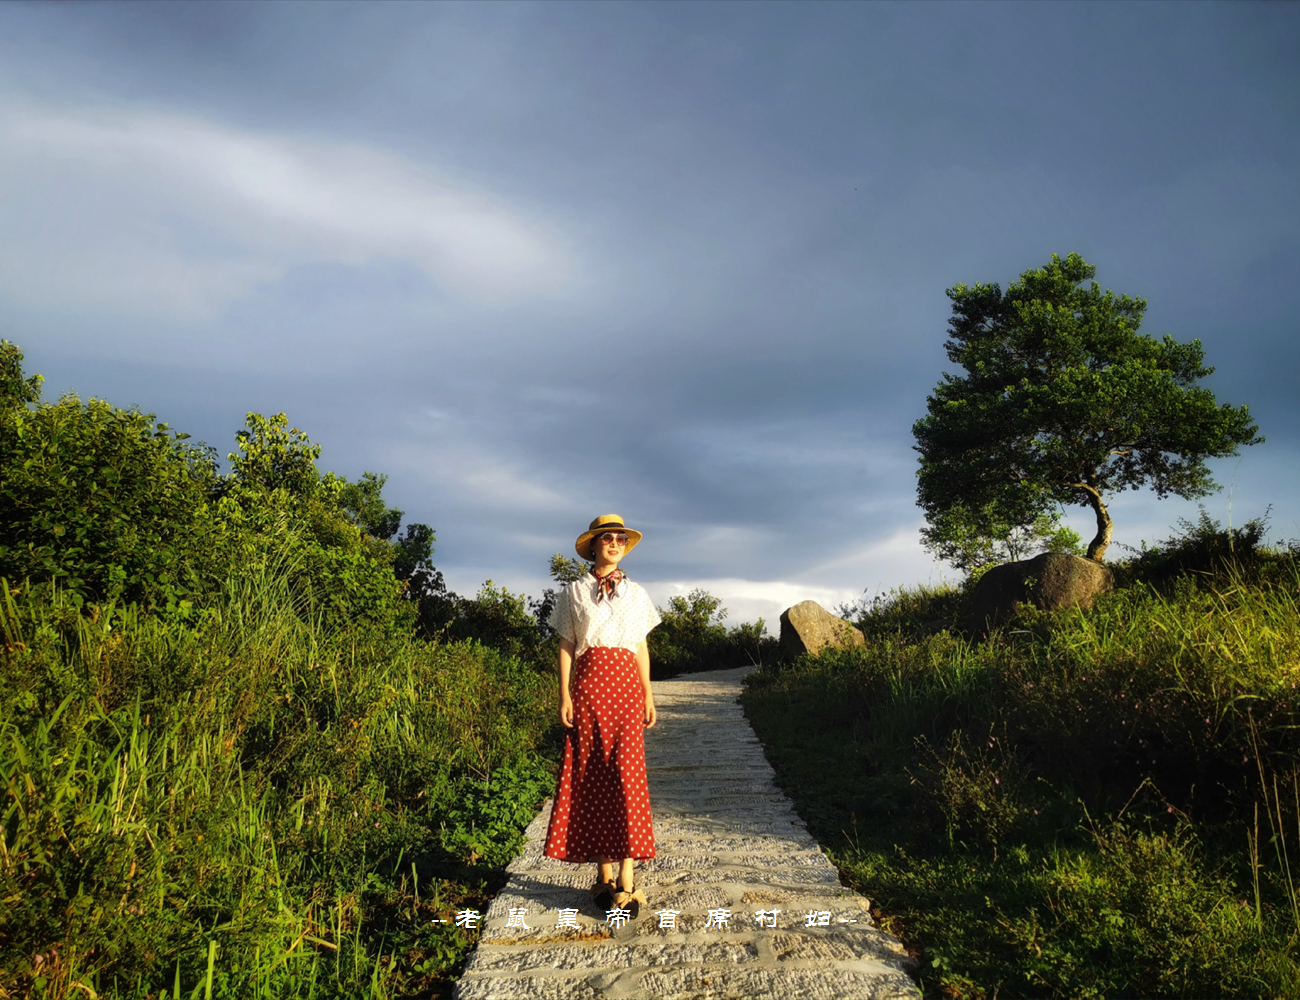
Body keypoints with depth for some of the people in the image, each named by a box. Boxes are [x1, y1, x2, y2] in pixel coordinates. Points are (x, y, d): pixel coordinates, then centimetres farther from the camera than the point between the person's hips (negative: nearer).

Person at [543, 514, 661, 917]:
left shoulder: (636, 594, 14)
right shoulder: (574, 592, 9)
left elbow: (642, 647, 14)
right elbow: (566, 647, 6)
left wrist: (648, 695, 7)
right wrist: (564, 695, -4)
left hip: (625, 685, 0)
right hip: (588, 684, 0)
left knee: (626, 772, -9)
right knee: (591, 775, 0)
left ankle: (626, 881, -7)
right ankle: (604, 873, 9)